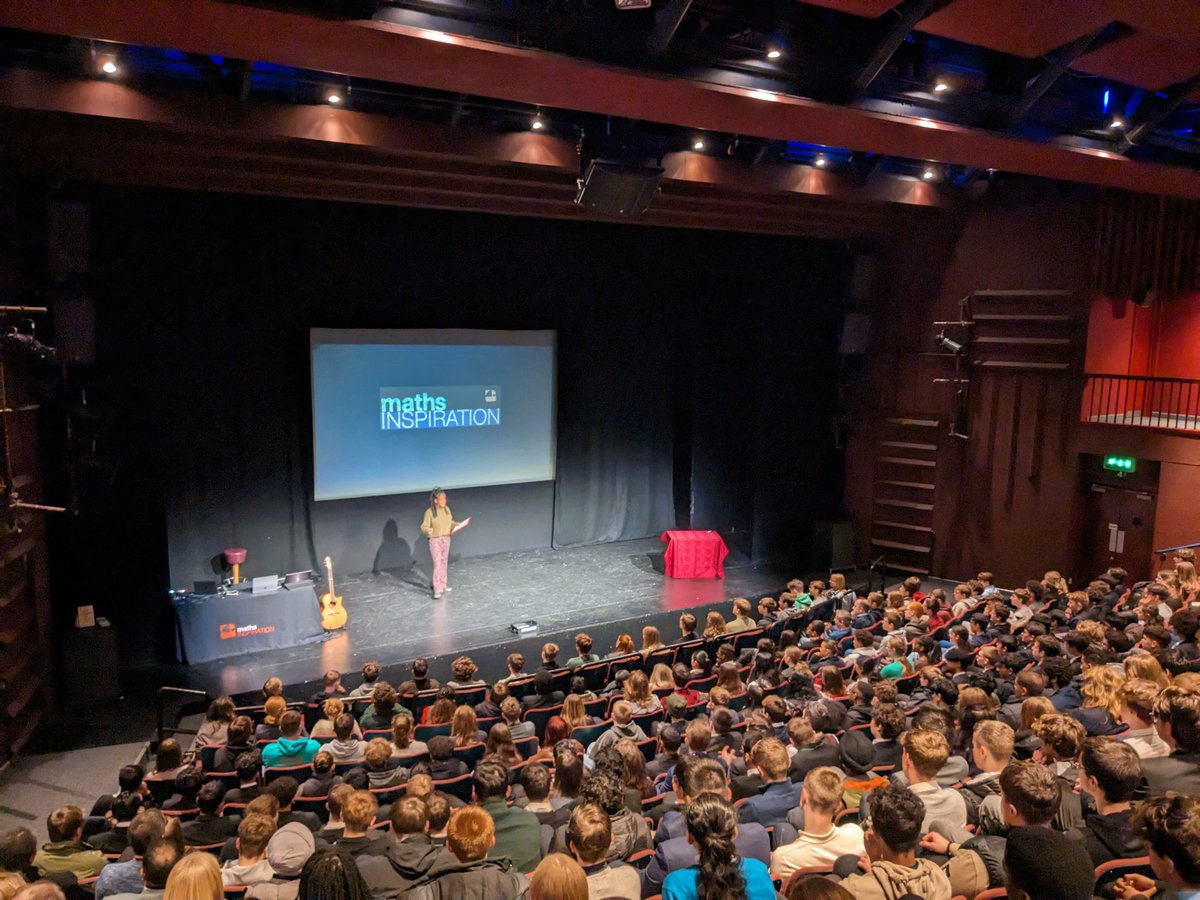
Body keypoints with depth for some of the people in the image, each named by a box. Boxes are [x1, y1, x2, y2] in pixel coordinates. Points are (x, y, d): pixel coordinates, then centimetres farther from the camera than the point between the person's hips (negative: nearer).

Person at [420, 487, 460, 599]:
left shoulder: (447, 509, 0)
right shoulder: (429, 512, -18)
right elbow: (424, 526, -18)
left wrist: (458, 525, 0)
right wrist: (427, 531, -39)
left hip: (446, 539, 6)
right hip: (435, 540, -6)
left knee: (444, 563, 17)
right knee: (437, 564, -10)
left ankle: (442, 585, 32)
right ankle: (437, 590, -7)